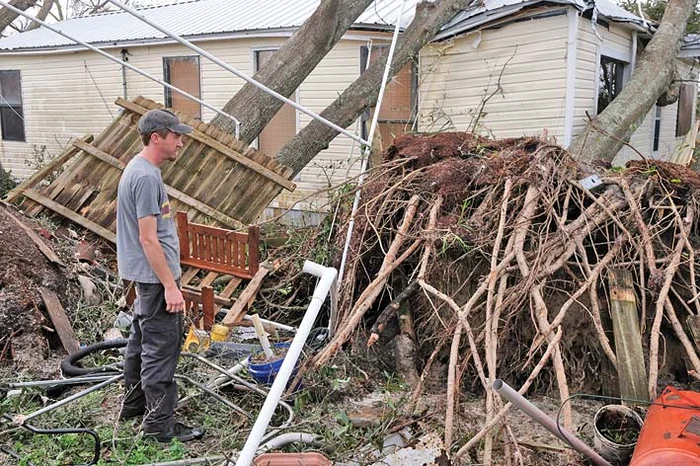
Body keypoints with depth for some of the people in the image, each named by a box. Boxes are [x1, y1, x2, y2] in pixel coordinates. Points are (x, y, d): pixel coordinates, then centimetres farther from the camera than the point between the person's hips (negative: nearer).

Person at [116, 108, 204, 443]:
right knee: (161, 348, -3)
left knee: (141, 340, 21)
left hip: (144, 277, 11)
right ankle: (160, 423, 6)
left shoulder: (137, 168, 11)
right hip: (155, 275, -11)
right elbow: (148, 239, -23)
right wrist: (170, 286, -22)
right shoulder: (147, 177, -21)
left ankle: (133, 404, 36)